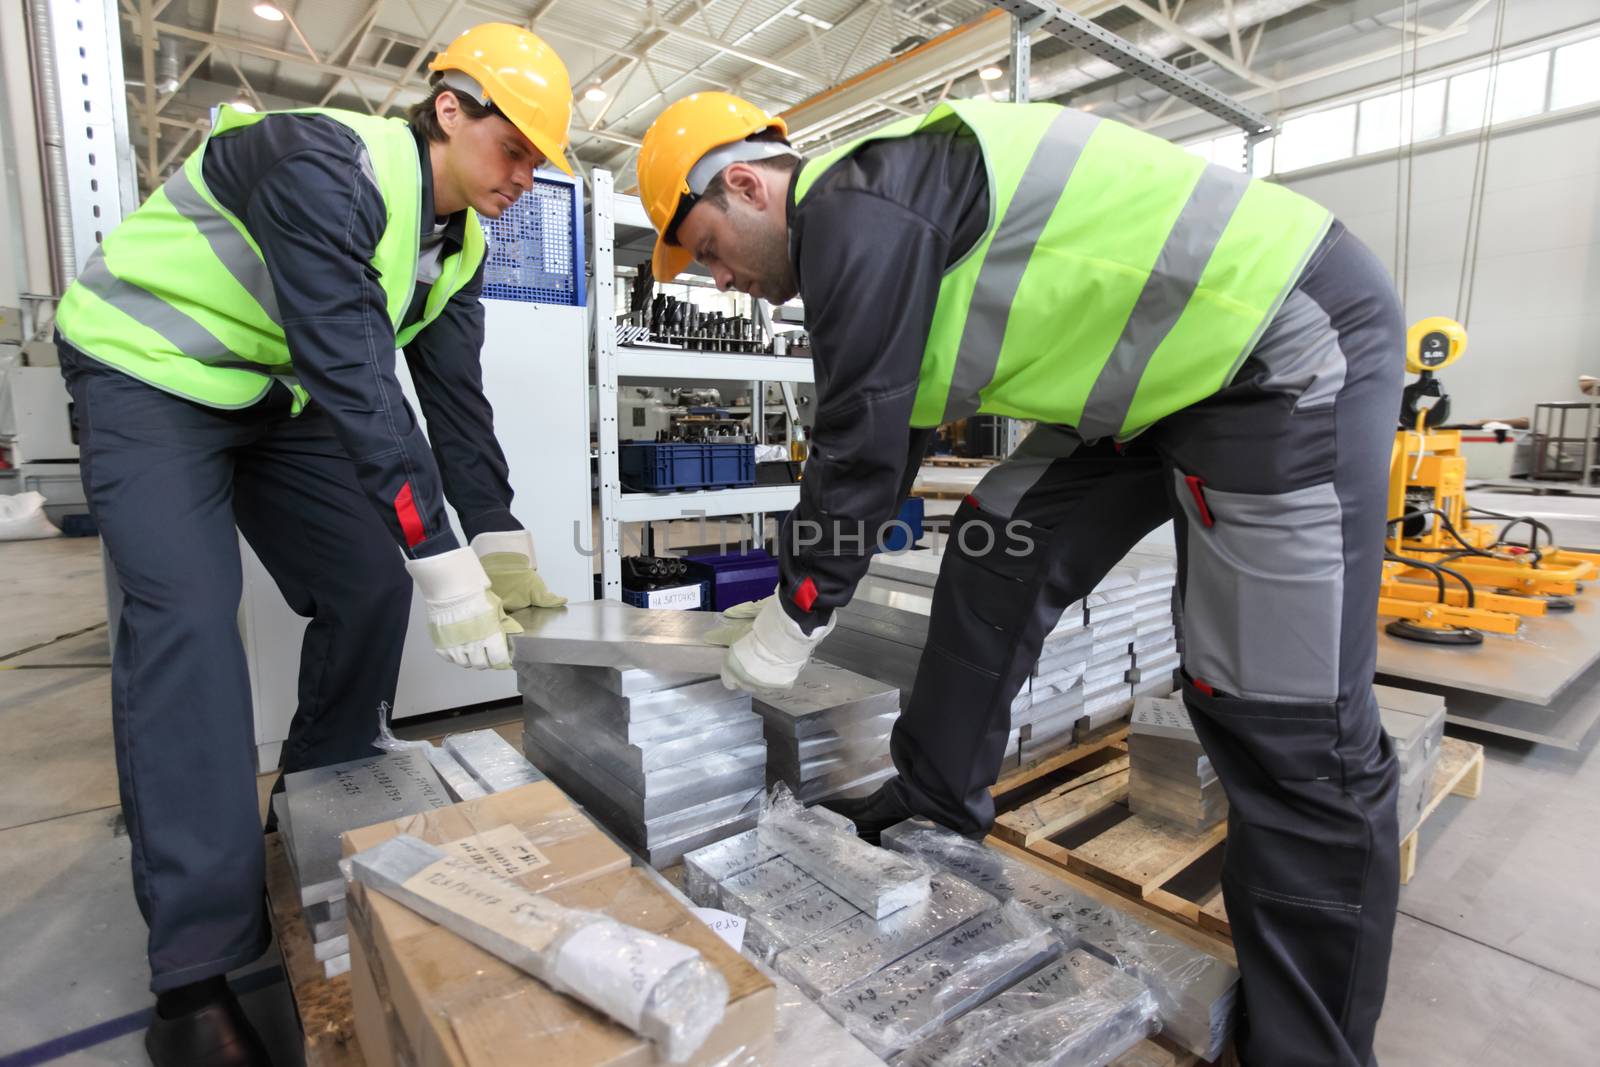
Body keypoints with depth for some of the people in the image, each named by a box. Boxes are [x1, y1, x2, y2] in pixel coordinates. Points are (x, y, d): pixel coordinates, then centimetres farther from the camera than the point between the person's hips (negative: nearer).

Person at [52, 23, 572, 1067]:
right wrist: (442, 559, -39)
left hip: (278, 396, 8)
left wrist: (504, 545, -10)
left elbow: (456, 397, -4)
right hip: (150, 374, -7)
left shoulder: (461, 245, -2)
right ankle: (196, 970, -14)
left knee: (370, 584, -3)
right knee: (188, 616, -20)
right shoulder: (326, 166, -28)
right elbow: (353, 376, -37)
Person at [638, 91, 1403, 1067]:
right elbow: (887, 439, 18)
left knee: (1289, 721, -9)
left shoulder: (855, 205, -16)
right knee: (997, 553, 7)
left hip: (1289, 346, -10)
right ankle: (940, 801, 22)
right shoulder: (868, 229, 14)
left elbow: (859, 447, -19)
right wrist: (803, 598, 22)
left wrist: (792, 624, -5)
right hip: (1172, 365, 10)